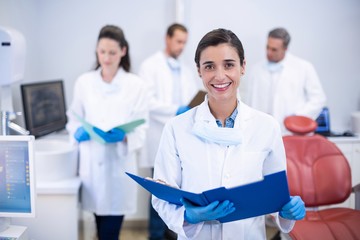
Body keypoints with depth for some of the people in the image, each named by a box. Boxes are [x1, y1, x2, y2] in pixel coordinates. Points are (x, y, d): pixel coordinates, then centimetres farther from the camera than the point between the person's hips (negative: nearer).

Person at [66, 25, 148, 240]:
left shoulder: (135, 84, -2)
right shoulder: (83, 82, 4)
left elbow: (141, 128, -3)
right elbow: (74, 118, 11)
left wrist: (123, 136, -22)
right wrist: (77, 131, -10)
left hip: (119, 163, -2)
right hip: (91, 163, 3)